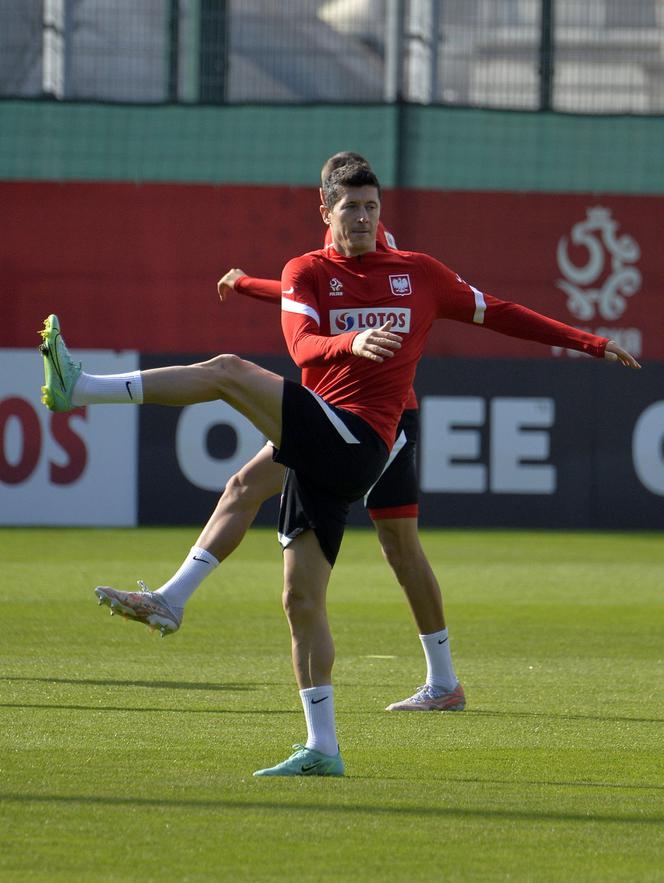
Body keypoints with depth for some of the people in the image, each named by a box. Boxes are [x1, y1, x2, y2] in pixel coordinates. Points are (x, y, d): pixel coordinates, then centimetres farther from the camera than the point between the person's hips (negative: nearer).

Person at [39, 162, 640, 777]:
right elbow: (302, 345, -7)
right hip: (319, 449, 3)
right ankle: (321, 749, 3)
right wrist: (352, 343, -30)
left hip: (356, 443, -3)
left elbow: (496, 313, 25)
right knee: (301, 600, -2)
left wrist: (589, 343, 24)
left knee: (229, 372, -22)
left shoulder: (419, 274, 14)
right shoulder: (307, 272, 12)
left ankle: (78, 388, -21)